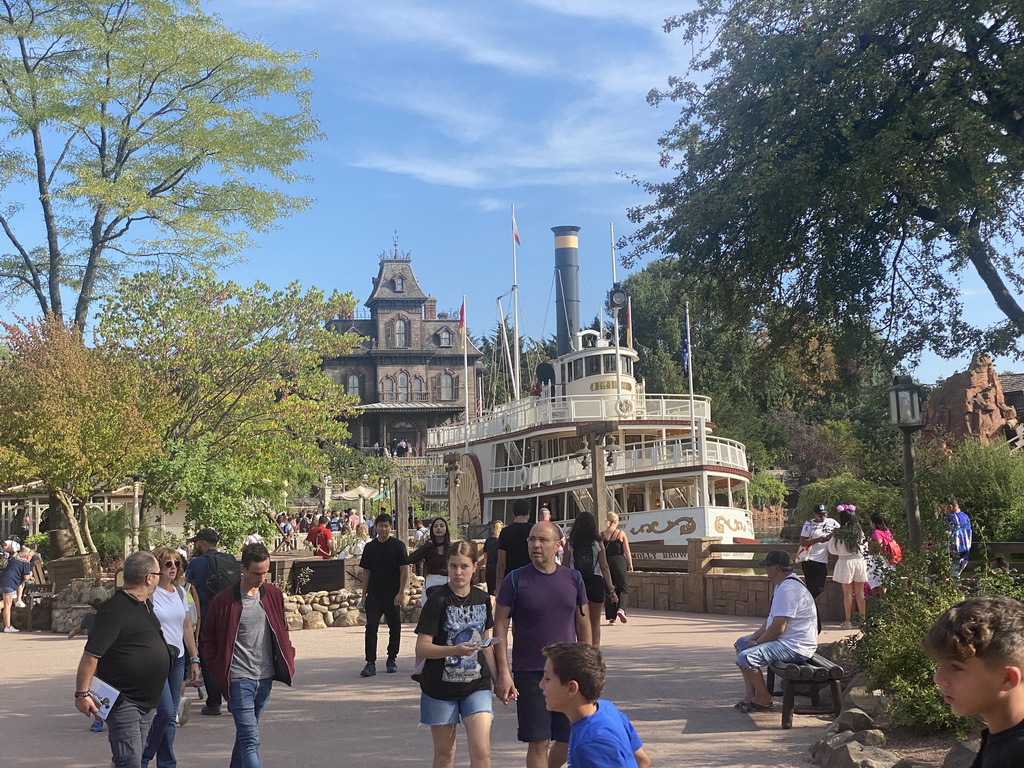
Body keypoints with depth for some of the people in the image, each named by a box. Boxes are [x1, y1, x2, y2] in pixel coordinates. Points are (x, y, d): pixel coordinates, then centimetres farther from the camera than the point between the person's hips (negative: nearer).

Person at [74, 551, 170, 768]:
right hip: (123, 701, -9)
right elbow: (91, 654, -20)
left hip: (147, 700, 9)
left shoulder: (146, 605, 11)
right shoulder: (115, 610, -19)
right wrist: (82, 693, -21)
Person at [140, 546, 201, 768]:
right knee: (165, 711, -12)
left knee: (170, 715, 9)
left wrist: (194, 659, 15)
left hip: (177, 658, 6)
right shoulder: (149, 593, -10)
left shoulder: (180, 592, 10)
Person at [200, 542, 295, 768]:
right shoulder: (224, 600, -9)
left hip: (265, 677, 5)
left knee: (246, 733, 18)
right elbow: (208, 637, 1)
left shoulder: (273, 595, 5)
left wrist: (287, 659, 7)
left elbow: (282, 629, 17)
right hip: (238, 679, -5)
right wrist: (218, 668, -6)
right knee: (250, 739, -11)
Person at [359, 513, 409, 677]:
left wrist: (401, 592, -12)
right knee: (371, 628, -6)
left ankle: (392, 659, 21)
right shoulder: (370, 547, 7)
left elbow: (404, 570, -5)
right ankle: (370, 663, -5)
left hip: (393, 596, -2)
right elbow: (366, 571, 12)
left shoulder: (398, 546, -3)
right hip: (374, 595, 2)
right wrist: (364, 594, 8)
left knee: (394, 627, 7)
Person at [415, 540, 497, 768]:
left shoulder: (482, 599, 3)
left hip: (476, 685, 3)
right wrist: (456, 650, -29)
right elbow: (421, 648, -16)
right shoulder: (438, 600, -12)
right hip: (440, 687, -3)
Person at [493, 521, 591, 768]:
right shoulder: (515, 580, -6)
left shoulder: (573, 579, 4)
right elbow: (500, 627, -5)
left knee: (569, 740, 8)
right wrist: (503, 673, -12)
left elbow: (583, 625, 11)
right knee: (539, 742, 0)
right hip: (529, 673, -3)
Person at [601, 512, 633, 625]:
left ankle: (611, 617, 8)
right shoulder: (621, 533, -3)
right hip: (619, 562, -2)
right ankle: (621, 608, -16)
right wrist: (630, 565, 5)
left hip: (606, 563, 2)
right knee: (623, 588, 8)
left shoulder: (602, 535, 2)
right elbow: (627, 551, -3)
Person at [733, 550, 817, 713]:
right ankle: (749, 695, 17)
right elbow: (771, 620, 19)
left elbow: (777, 628, -26)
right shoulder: (784, 585, 14)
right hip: (786, 640, 12)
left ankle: (764, 699, -4)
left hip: (795, 647, -12)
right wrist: (753, 638, 7)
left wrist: (757, 643, -11)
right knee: (741, 643, 21)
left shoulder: (787, 589, -23)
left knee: (745, 657, -25)